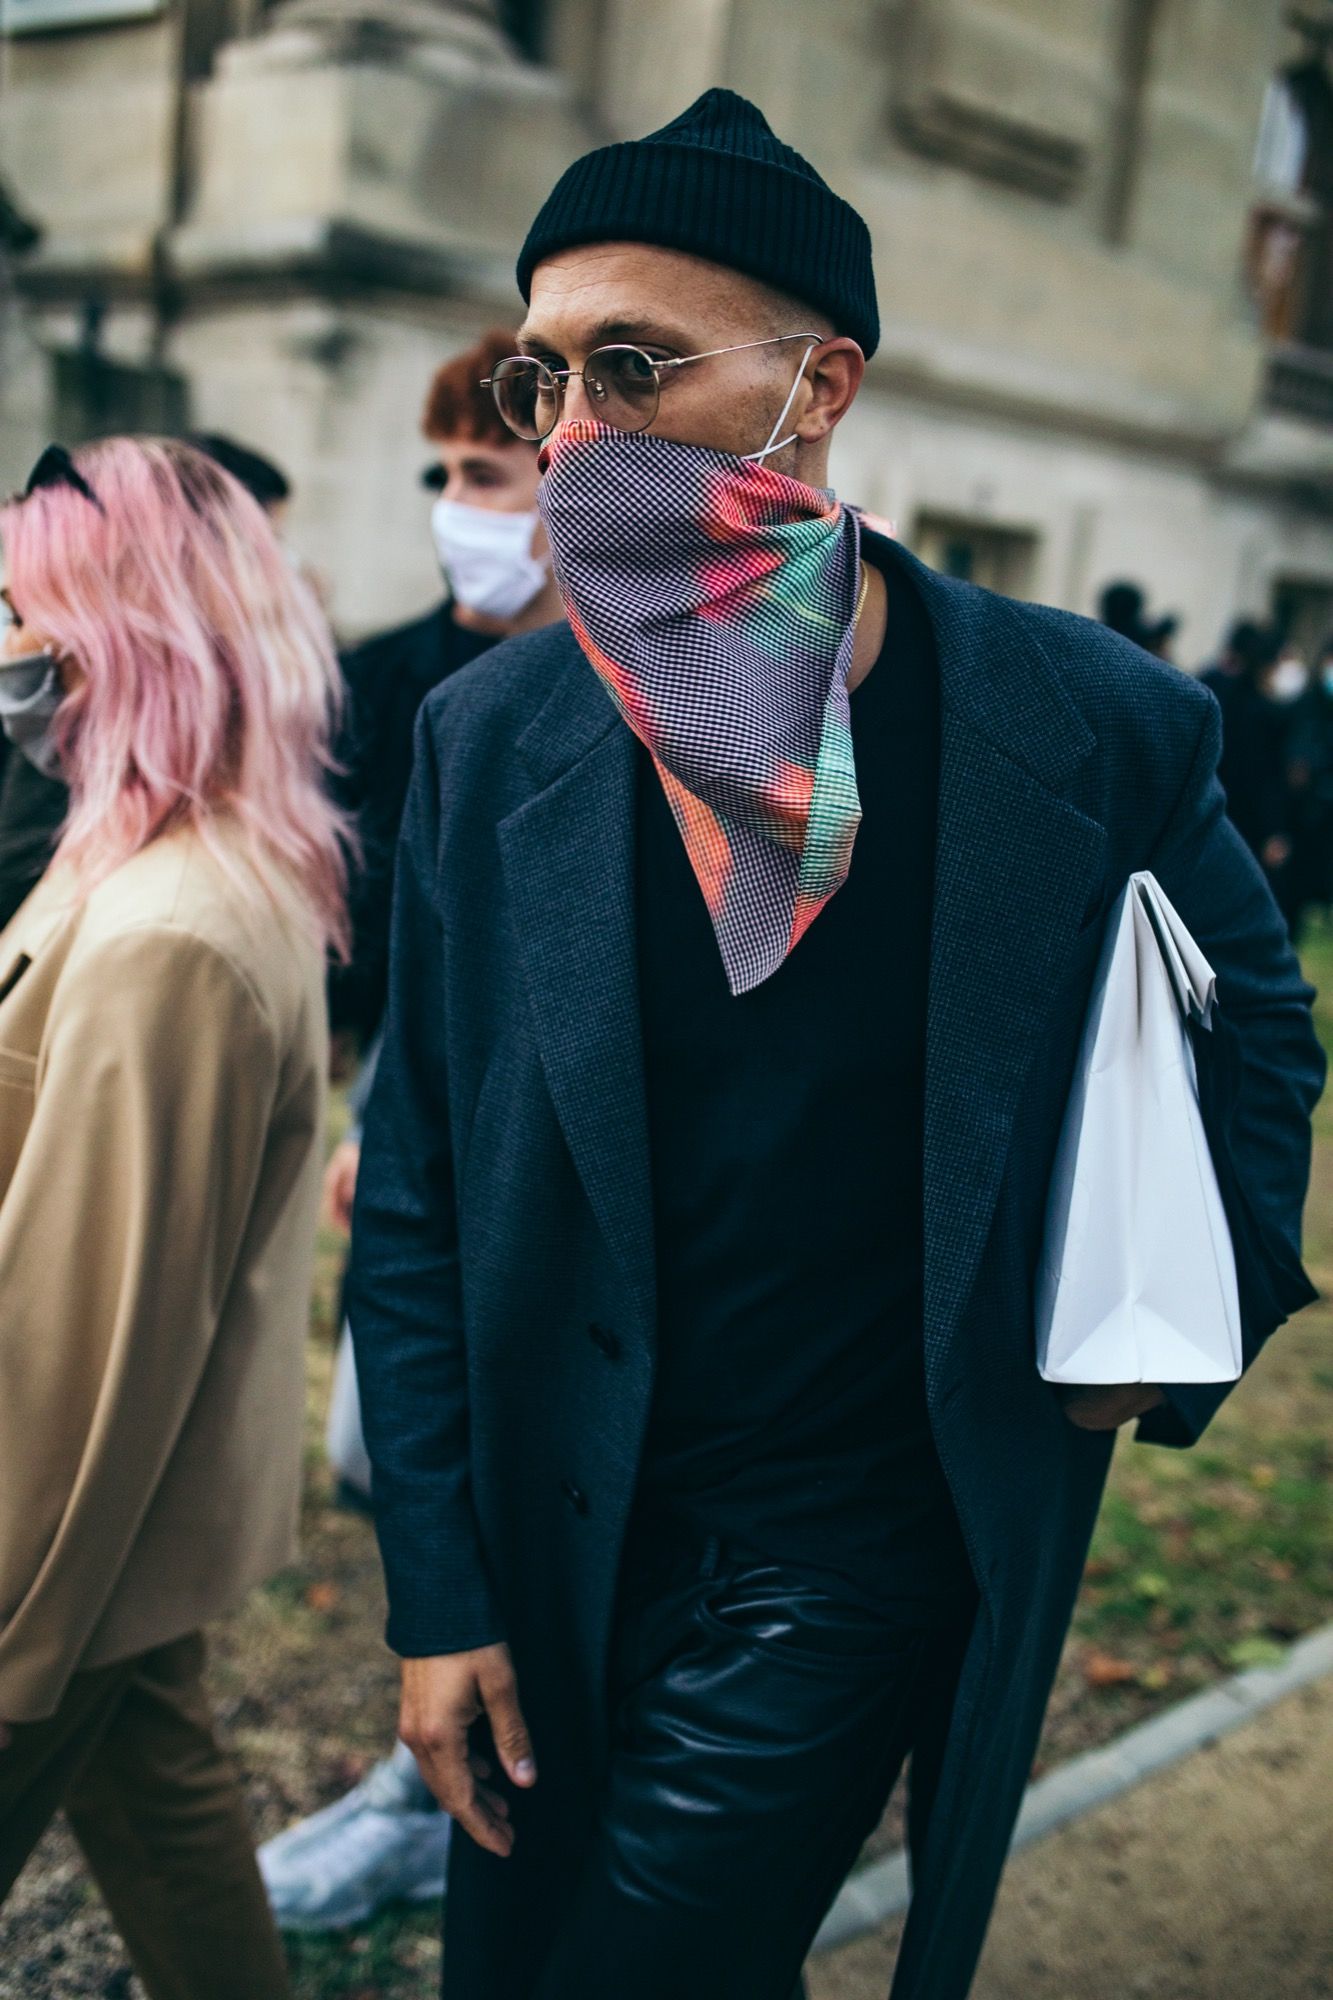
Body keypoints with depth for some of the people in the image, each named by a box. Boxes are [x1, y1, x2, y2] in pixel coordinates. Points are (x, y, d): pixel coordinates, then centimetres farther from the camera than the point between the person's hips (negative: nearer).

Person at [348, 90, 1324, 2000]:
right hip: (553, 1545, 4)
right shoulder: (488, 739, -6)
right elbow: (417, 1201, -2)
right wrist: (437, 1594, -2)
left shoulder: (1097, 725, -12)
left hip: (853, 1558, -3)